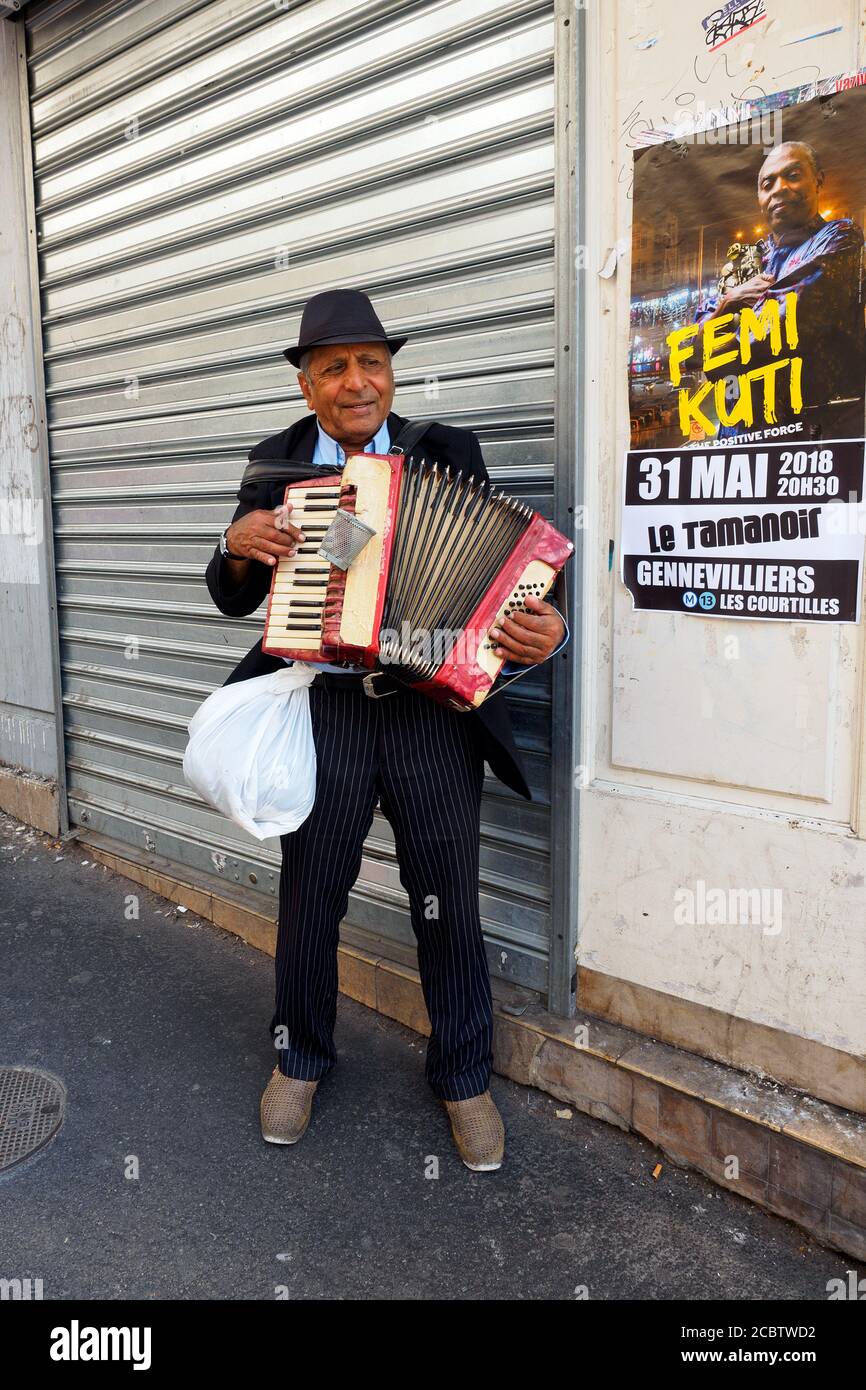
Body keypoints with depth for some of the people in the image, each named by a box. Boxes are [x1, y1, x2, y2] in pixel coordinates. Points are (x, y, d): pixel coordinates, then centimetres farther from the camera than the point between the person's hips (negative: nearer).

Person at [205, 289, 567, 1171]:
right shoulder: (275, 465, 7)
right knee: (309, 897, 13)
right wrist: (241, 545, -12)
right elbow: (232, 600, 10)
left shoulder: (449, 456, 2)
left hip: (433, 710, -1)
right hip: (322, 710, 1)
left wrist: (544, 630, -22)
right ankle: (299, 1057, 38)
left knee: (448, 904, 9)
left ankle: (463, 1075, 30)